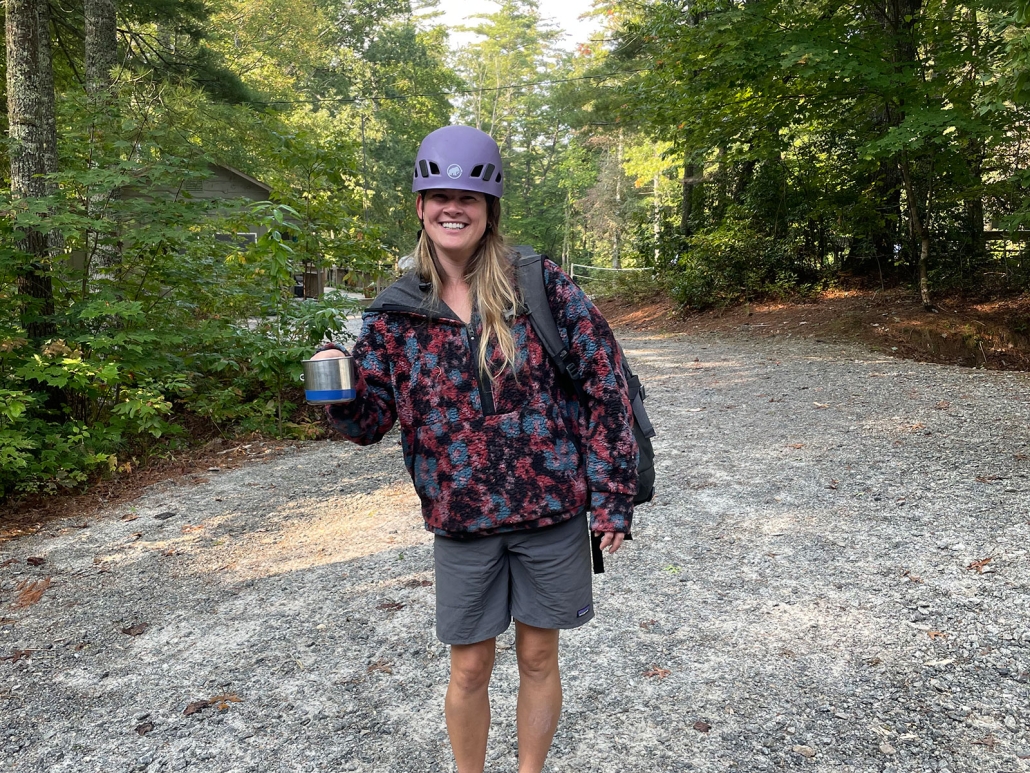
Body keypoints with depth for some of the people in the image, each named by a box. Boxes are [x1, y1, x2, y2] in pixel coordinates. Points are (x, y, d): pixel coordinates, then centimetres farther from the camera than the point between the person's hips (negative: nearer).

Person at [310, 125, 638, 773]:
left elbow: (605, 380, -5)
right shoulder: (396, 313, 0)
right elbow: (370, 421, 2)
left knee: (538, 658, 15)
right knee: (470, 669, 14)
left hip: (552, 507, -1)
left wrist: (613, 492, -7)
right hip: (462, 521, 1)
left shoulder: (540, 283, -6)